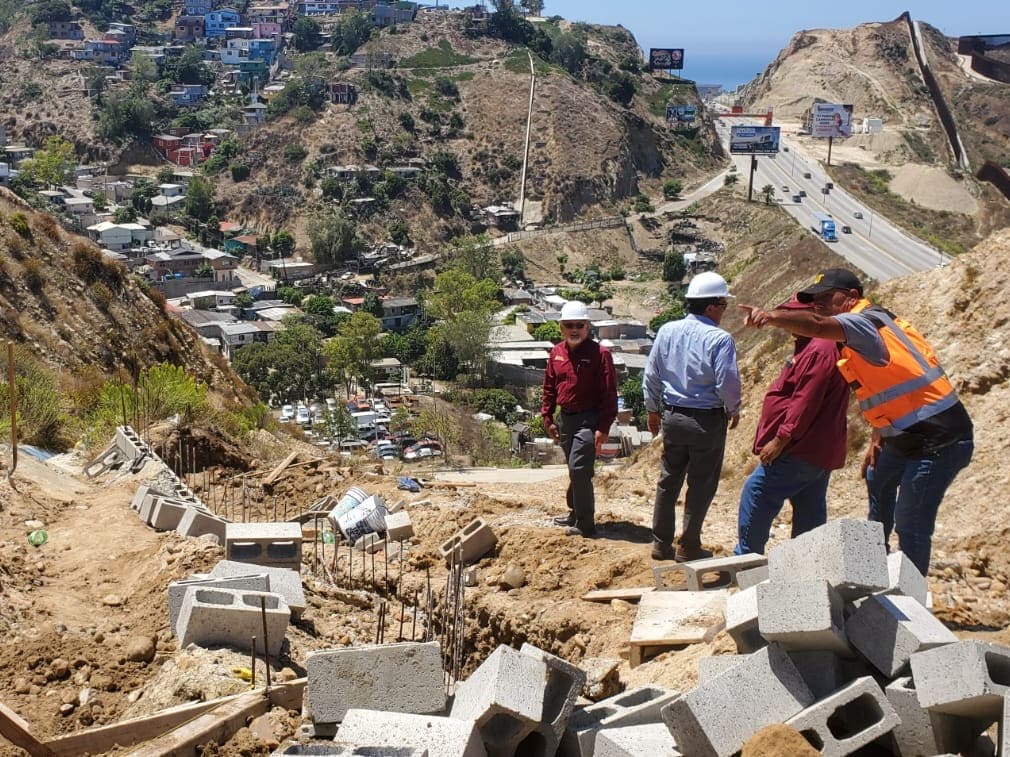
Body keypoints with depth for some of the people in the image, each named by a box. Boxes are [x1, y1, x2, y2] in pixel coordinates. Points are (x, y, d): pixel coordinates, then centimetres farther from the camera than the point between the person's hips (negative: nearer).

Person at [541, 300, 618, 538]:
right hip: (565, 418, 7)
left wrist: (603, 428, -18)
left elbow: (609, 393, -14)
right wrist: (548, 418, 11)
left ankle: (585, 524, -5)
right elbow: (549, 388, 16)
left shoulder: (599, 354, -12)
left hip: (588, 420, -6)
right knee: (575, 471, 19)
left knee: (578, 469, -14)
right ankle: (575, 512, 33)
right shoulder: (557, 353, 7)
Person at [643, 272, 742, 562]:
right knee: (701, 485, 8)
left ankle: (661, 543, 22)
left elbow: (651, 374, 6)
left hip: (672, 416, 5)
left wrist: (653, 409, 18)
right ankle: (688, 546, 14)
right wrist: (734, 410, 2)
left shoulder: (667, 331, 0)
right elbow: (727, 382, -18)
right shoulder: (719, 339, -17)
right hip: (707, 420, -5)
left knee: (668, 480, 16)